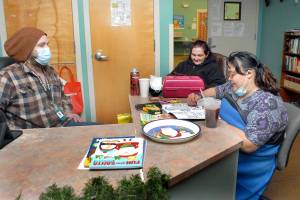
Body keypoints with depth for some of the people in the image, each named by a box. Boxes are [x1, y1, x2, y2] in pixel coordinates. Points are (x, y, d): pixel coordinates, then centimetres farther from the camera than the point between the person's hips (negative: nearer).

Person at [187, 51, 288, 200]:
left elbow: (248, 145, -28)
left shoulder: (268, 104, -23)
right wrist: (198, 96, 1)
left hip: (249, 161, -7)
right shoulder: (235, 87, 1)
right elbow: (216, 90, 21)